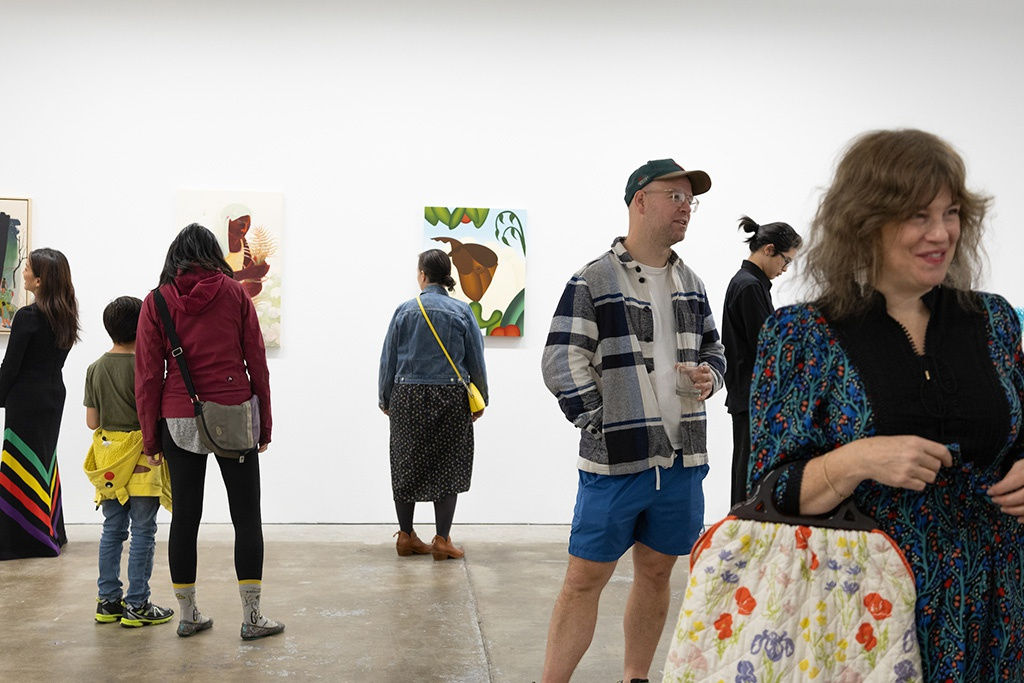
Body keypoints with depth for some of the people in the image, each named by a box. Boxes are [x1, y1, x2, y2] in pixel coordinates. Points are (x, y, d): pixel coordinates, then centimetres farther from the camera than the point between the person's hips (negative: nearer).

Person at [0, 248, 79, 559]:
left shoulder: (27, 317, -18)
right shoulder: (65, 316, 5)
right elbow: (56, 358, 9)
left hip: (27, 400, -8)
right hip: (54, 395, 8)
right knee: (45, 460, 17)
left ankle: (28, 538, 5)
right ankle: (52, 532, 26)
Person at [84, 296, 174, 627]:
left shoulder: (95, 368, 5)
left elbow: (92, 421, 6)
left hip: (107, 454, 6)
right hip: (140, 458, -6)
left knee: (112, 529, 13)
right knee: (143, 531, 0)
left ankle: (108, 600, 19)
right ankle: (137, 605, 4)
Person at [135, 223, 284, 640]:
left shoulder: (157, 301, 2)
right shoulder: (233, 292, 1)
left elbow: (148, 375, 1)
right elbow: (257, 361, 1)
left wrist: (150, 438, 7)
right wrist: (265, 424, 8)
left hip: (179, 420, 1)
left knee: (185, 516, 10)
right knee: (246, 515, 5)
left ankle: (187, 614, 19)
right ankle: (251, 617, 6)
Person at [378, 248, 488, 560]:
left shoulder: (405, 311, 0)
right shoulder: (462, 312, -1)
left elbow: (388, 359, 4)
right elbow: (476, 361, 3)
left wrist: (385, 400, 14)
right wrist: (479, 401, 13)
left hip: (407, 397, 1)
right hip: (450, 399, -1)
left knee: (406, 465, 11)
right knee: (447, 468, 5)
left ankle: (406, 536, 17)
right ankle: (442, 540, 5)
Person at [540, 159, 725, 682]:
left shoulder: (690, 283, 14)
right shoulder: (593, 281, -5)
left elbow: (712, 348, 24)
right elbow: (562, 365, -10)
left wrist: (710, 376, 1)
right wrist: (606, 429, -14)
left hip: (681, 457, 6)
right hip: (616, 460, -6)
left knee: (656, 572, 14)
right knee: (585, 577, -2)